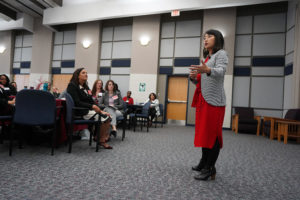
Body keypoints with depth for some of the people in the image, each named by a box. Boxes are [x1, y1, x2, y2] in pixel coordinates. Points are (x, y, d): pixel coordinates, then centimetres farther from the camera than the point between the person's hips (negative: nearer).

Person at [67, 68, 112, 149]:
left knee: (107, 116, -10)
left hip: (89, 110, 8)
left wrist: (100, 110, -1)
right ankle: (101, 140, -5)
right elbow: (76, 103, -17)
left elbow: (91, 101, 14)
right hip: (80, 112, -8)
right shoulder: (72, 85, -7)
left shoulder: (85, 87, 18)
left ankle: (104, 138, -7)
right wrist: (92, 106, -24)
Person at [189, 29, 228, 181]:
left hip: (214, 100, -8)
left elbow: (220, 71, -23)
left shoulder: (221, 54, -1)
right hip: (203, 100, 8)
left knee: (212, 134, -6)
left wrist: (207, 70, -44)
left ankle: (210, 168, 3)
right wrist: (194, 78, -1)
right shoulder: (207, 58, 23)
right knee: (203, 132, 14)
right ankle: (204, 162, 27)